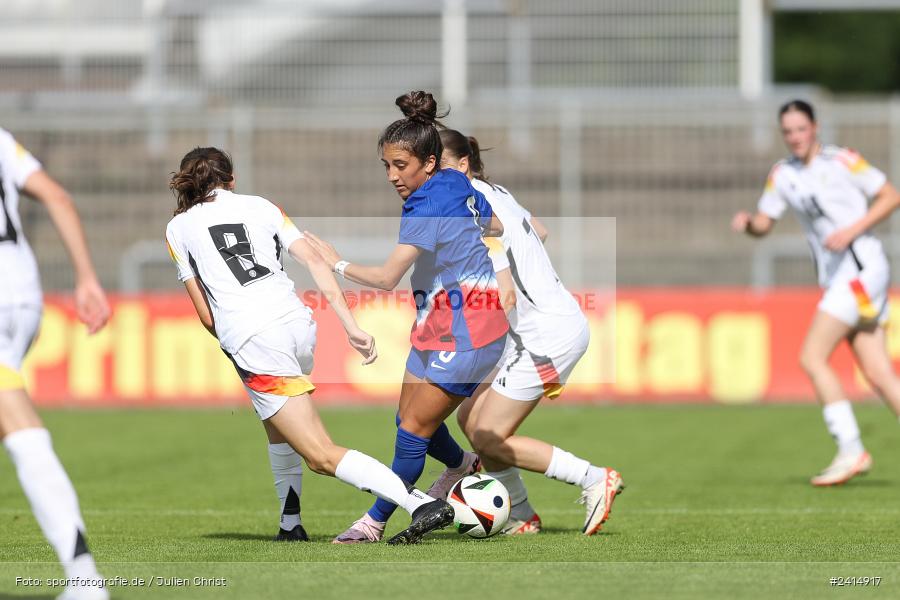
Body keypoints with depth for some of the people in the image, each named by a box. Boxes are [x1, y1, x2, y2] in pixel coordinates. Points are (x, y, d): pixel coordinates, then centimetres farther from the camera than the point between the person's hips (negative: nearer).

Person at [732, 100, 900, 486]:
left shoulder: (842, 161, -5)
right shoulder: (782, 175, 13)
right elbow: (764, 224, 17)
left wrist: (852, 230, -15)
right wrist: (747, 222, -5)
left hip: (861, 267, -7)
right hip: (835, 277, 7)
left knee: (812, 358, -13)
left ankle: (851, 451, -9)